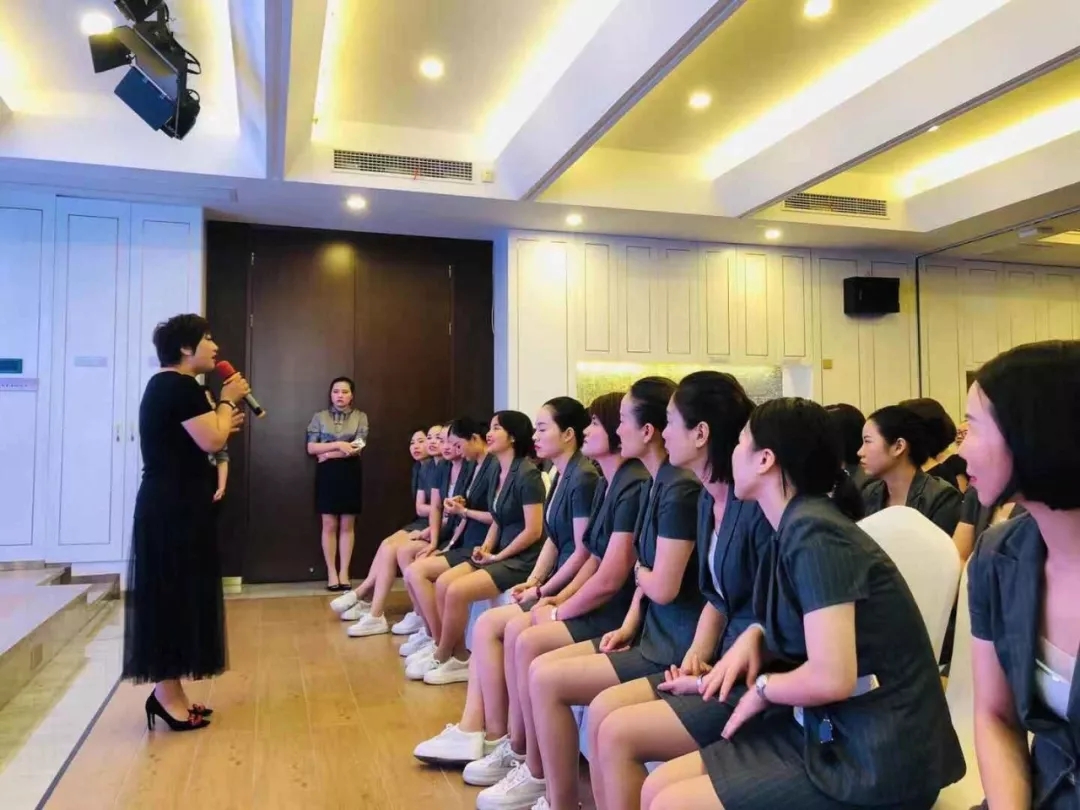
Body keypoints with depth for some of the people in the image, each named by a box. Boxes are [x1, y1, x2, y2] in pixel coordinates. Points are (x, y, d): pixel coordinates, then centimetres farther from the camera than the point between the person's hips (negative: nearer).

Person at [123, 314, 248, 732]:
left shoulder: (165, 386, 18)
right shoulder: (180, 386, -15)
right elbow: (210, 442, -22)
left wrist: (225, 421, 15)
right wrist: (228, 401, -7)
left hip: (170, 504, 11)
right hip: (175, 507, -11)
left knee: (174, 595, 12)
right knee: (174, 594, -5)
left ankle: (170, 691, 19)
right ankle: (167, 693, 3)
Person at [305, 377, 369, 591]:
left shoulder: (360, 417, 5)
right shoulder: (320, 417, 6)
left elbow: (357, 448, -7)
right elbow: (311, 448, -2)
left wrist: (327, 453, -8)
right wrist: (338, 445, -13)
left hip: (350, 473, 0)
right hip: (327, 474, 0)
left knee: (347, 525, 4)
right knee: (329, 525, 1)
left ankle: (344, 572, 9)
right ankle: (331, 573, 7)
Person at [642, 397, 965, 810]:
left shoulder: (814, 532, -20)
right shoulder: (796, 527, 7)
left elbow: (831, 678, -28)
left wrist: (763, 687, -9)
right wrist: (752, 637, 1)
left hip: (875, 760, -8)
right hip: (825, 730, 8)